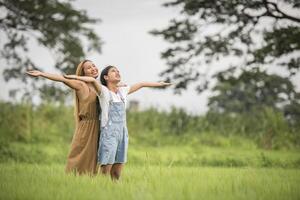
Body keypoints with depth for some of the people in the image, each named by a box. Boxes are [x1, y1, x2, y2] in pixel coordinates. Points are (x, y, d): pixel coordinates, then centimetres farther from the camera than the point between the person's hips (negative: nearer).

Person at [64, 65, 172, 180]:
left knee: (116, 174, 5)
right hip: (108, 133, -6)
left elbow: (141, 84, 26)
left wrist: (159, 84, 35)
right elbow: (92, 80, -21)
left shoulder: (122, 91, 15)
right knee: (105, 172, -8)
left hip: (123, 133, 6)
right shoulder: (103, 91, -3)